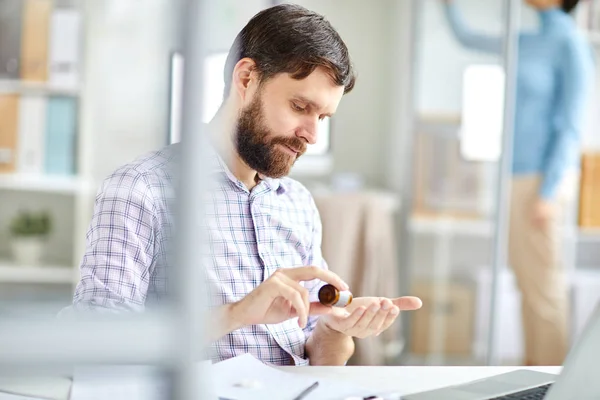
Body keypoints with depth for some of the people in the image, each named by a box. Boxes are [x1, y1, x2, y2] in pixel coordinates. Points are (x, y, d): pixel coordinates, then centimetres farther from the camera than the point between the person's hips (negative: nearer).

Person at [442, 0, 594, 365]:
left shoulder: (571, 45, -10)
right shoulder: (528, 43, 12)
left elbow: (571, 126, -13)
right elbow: (466, 37, 27)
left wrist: (549, 194, -17)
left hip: (541, 178, -8)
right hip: (520, 176, 8)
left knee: (543, 283, -4)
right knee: (526, 276, 12)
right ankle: (535, 366, 20)